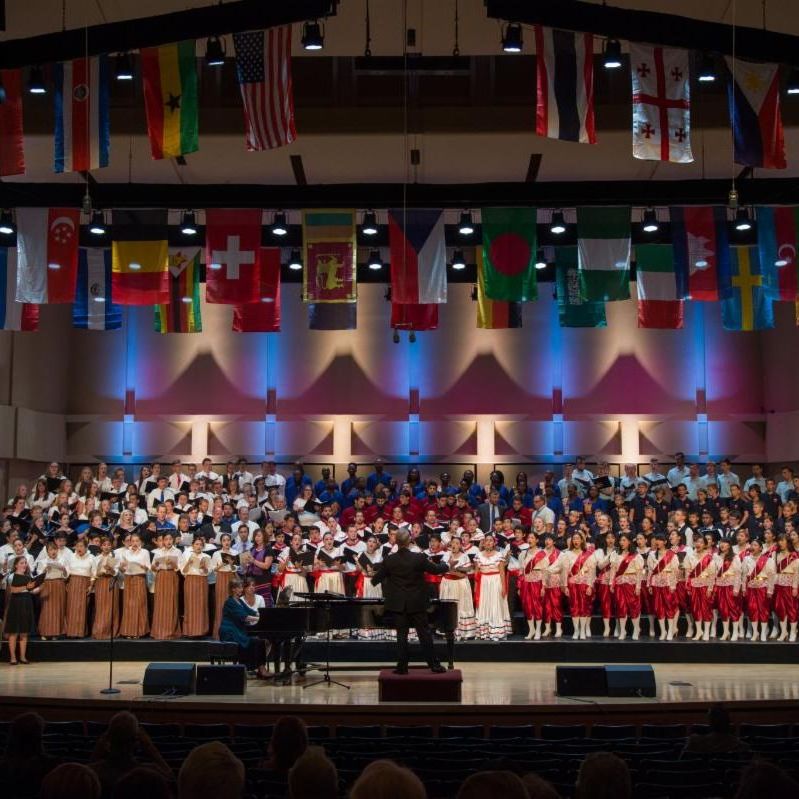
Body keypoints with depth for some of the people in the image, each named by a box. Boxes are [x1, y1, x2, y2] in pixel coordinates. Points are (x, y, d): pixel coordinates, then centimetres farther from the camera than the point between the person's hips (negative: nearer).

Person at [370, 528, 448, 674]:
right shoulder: (419, 558, -11)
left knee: (401, 635, 6)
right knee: (425, 634, 5)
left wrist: (374, 577, 26)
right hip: (417, 604, -1)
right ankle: (434, 665, 7)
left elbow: (375, 579, 2)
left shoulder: (389, 560, -7)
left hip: (399, 604, 1)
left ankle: (402, 667, 6)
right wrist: (446, 565, 22)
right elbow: (435, 569, 0)